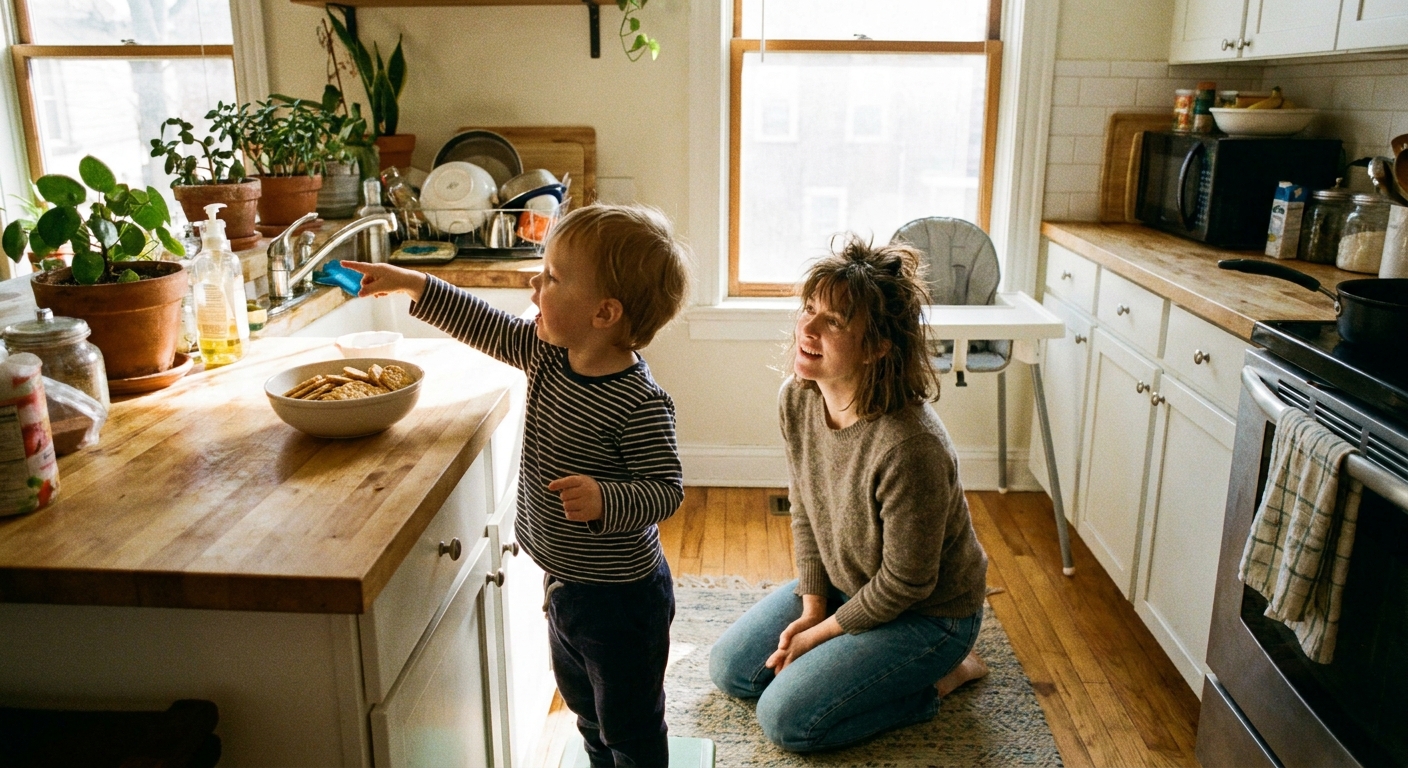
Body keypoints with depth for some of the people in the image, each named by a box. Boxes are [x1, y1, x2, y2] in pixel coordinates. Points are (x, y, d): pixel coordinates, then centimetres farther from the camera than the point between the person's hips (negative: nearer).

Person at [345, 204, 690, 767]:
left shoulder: (639, 403, -29)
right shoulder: (551, 353, -5)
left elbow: (666, 489, -24)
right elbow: (490, 329, 8)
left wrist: (604, 499, -41)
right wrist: (413, 285, 10)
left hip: (620, 598, -8)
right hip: (567, 587, 9)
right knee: (587, 713, 28)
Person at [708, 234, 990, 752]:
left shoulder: (909, 447, -38)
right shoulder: (796, 398, -15)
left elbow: (906, 582, -24)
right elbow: (804, 513, 0)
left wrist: (817, 635, -13)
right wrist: (811, 608, -5)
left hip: (927, 612, -7)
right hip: (844, 586, 7)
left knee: (785, 718, -12)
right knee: (730, 670, 8)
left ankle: (944, 674, 5)